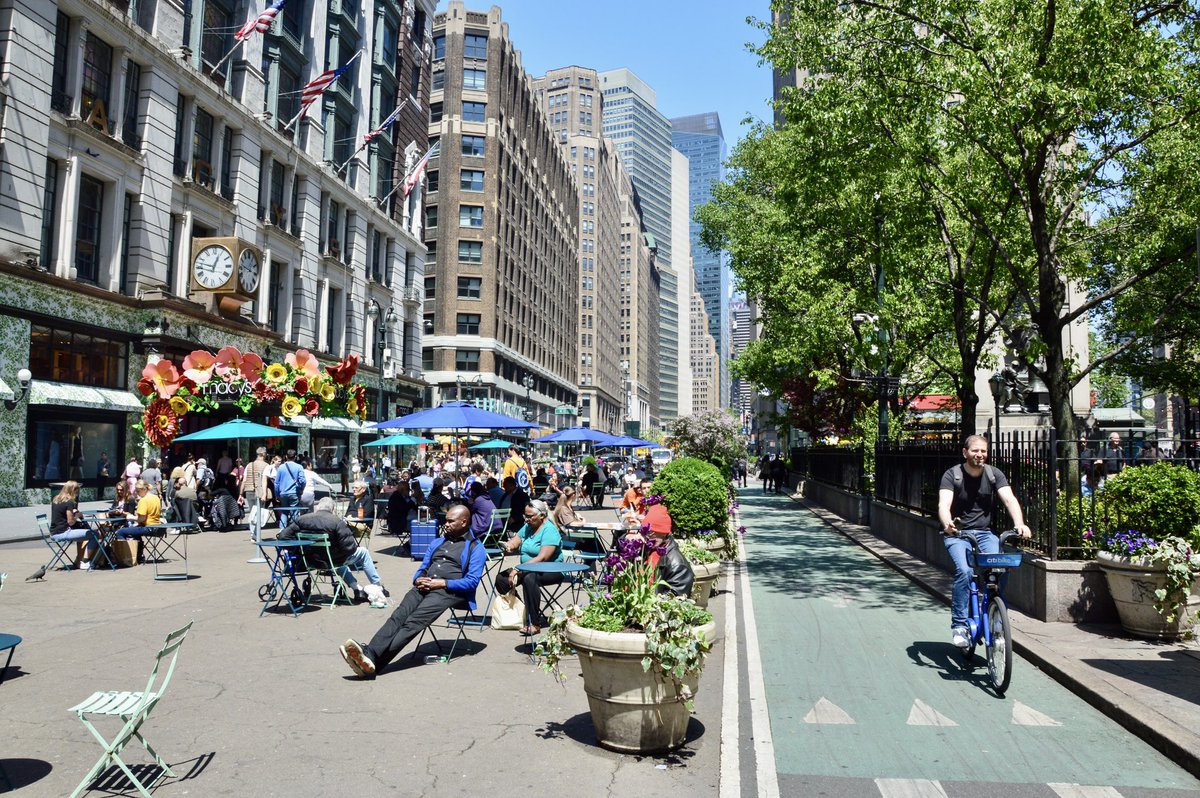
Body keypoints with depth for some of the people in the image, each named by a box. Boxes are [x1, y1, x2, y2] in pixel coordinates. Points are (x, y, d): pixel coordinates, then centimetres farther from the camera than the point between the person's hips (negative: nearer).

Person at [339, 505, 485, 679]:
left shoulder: (475, 547, 8)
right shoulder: (437, 543, 30)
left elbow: (472, 581, -5)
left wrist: (442, 583, -13)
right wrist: (418, 580, 3)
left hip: (449, 591, -6)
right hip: (424, 587, 6)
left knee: (413, 622, -29)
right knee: (398, 616, -24)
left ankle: (374, 660, -45)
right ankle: (368, 654, -45)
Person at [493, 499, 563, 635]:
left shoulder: (549, 530, -14)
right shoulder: (527, 527, 11)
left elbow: (542, 558, -24)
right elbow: (514, 542, 7)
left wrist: (519, 569, -28)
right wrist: (508, 546, -18)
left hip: (552, 570, -8)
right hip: (528, 568, 8)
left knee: (529, 578, -37)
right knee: (502, 578, -12)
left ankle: (535, 624, -31)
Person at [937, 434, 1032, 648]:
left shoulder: (994, 475, 0)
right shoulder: (952, 475, -9)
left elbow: (1010, 499, -15)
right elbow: (944, 504, -24)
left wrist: (1019, 523, -35)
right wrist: (947, 523, -46)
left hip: (985, 533, 3)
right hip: (957, 534, -2)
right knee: (964, 571, -27)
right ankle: (959, 625, -18)